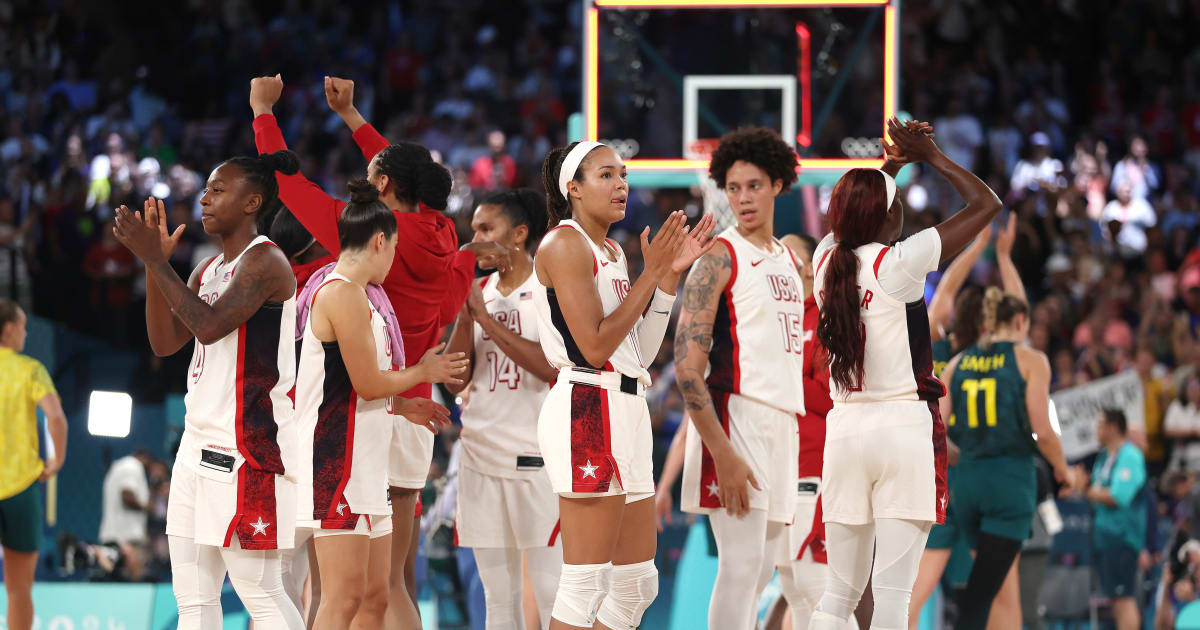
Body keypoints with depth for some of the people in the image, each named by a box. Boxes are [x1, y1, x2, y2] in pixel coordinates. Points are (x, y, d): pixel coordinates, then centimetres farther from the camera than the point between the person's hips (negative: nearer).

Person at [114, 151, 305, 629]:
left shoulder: (264, 262, -10)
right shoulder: (208, 271, 18)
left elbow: (210, 325, -21)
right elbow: (165, 342, 12)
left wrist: (154, 259, -18)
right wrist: (153, 263, 2)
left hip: (248, 447, -9)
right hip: (200, 442, 9)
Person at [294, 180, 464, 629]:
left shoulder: (353, 295, 19)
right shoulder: (344, 293, -12)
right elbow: (367, 384, -15)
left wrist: (404, 409, 28)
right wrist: (422, 373, 2)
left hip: (364, 470, 11)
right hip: (338, 463, -11)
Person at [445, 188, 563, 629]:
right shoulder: (480, 291, 13)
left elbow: (551, 365, -18)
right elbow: (456, 381, 8)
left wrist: (486, 317, -14)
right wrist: (465, 314, -3)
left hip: (536, 456, -6)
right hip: (481, 455, 6)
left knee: (551, 589, -7)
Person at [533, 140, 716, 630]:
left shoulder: (612, 252, 20)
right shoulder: (564, 244, -7)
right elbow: (594, 346, -15)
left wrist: (670, 276, 11)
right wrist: (651, 274, -11)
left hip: (625, 414, 10)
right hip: (587, 410, -10)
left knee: (639, 584, 10)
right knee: (586, 586, -11)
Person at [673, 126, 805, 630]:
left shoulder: (788, 259, 17)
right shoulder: (721, 257, -8)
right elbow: (687, 367, -15)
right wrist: (722, 453, -22)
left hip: (782, 419, 8)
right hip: (736, 414, -8)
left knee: (764, 564, 10)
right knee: (742, 562, -13)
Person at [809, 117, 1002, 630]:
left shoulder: (826, 258, 5)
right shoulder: (898, 263, -10)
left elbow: (850, 216, 32)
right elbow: (986, 204, -2)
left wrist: (894, 163, 34)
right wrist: (929, 156, 8)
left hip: (844, 429, 6)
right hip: (906, 425, -6)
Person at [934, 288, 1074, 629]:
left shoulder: (958, 363, 10)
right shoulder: (1030, 360, -1)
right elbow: (1042, 431, -8)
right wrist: (1063, 471, 10)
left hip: (967, 477, 5)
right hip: (1011, 478, -5)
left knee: (1006, 587, 18)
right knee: (982, 589, -10)